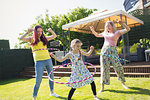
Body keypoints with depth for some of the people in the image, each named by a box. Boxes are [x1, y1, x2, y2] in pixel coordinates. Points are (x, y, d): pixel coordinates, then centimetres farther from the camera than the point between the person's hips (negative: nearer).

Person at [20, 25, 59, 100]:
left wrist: (51, 31, -3)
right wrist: (28, 32, -23)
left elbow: (54, 36, 16)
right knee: (38, 80, -5)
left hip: (48, 60, 5)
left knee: (51, 76, 15)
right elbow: (21, 38, -12)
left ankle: (52, 92, 35)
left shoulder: (44, 38, 11)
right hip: (39, 62, -5)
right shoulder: (31, 39, 2)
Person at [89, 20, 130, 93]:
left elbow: (128, 29, -3)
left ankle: (123, 83, 22)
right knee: (104, 68, 1)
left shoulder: (117, 32, 7)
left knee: (118, 67, -2)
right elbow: (97, 35, 33)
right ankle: (102, 87, 7)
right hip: (104, 51, 3)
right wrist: (92, 30, 19)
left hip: (113, 51, -3)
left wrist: (121, 23, -15)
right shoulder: (105, 33, 19)